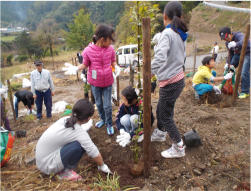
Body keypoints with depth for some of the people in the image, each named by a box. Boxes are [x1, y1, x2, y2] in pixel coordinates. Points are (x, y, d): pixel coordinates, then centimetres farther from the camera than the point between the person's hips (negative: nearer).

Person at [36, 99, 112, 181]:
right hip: (47, 165, -8)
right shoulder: (80, 133, -25)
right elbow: (94, 153, -16)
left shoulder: (66, 119, -6)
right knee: (78, 146, -25)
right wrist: (102, 166, 0)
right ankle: (65, 172, -4)